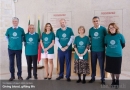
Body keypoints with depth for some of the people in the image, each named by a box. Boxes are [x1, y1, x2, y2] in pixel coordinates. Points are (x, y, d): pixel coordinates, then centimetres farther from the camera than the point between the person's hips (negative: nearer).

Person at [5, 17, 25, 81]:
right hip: (11, 48, 1)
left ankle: (19, 75, 18)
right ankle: (12, 76, 19)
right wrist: (10, 41, 12)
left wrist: (20, 41, 5)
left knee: (19, 62, 5)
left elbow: (23, 36, 12)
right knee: (11, 62, 7)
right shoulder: (9, 29, 1)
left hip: (19, 48, -1)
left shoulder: (21, 29, -3)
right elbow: (7, 36, 18)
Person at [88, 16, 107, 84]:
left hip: (101, 50, -2)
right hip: (93, 50, 2)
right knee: (93, 64, 11)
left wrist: (105, 46, -1)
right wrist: (90, 44, 5)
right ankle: (93, 77, 26)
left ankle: (102, 79, 20)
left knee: (101, 65, 6)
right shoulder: (90, 30, 3)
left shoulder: (103, 29, -5)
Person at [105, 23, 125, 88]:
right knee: (111, 69, 12)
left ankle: (117, 81, 27)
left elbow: (123, 44, 4)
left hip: (118, 55, -2)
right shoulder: (107, 36, -3)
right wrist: (110, 49, 9)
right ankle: (113, 80, 31)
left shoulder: (120, 35, -9)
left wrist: (118, 49, 9)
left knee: (117, 70, 6)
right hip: (109, 55, 2)